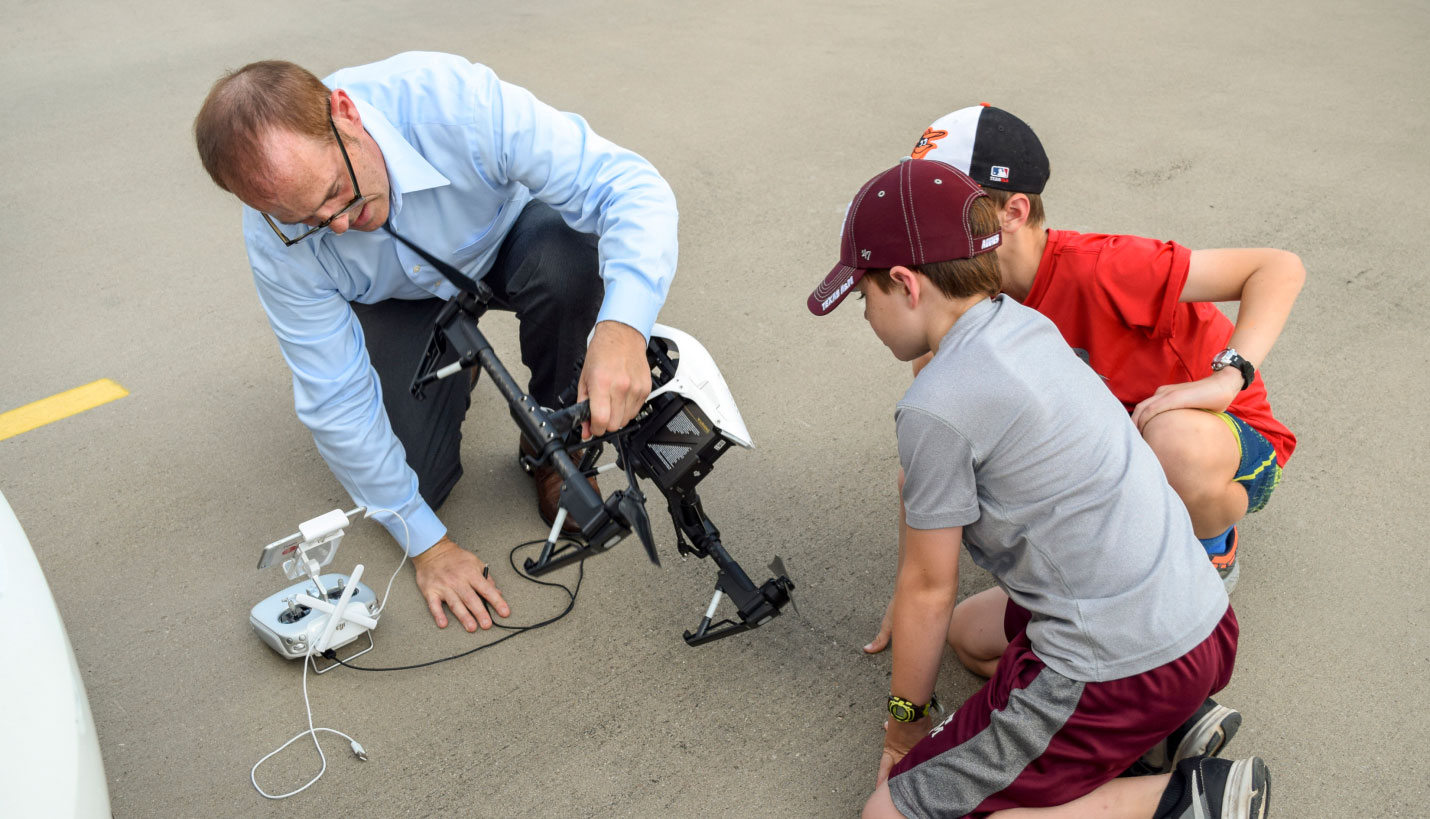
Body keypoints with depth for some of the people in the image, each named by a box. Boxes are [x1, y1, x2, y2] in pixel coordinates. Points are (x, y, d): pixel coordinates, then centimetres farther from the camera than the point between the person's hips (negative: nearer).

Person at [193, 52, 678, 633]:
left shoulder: (453, 100, -40)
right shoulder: (276, 241, -31)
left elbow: (629, 184, -39)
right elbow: (336, 402, -22)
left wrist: (622, 326, -58)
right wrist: (427, 543, -18)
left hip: (504, 241, -1)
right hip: (400, 300, 1)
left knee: (568, 259, -36)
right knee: (413, 481, -12)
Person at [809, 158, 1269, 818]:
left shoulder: (936, 406, -19)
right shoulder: (1030, 326, 7)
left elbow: (929, 588, -7)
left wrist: (905, 720, 8)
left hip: (1121, 673, -9)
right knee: (973, 629, 34)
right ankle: (1172, 719, 15)